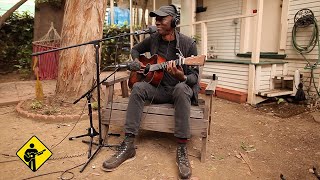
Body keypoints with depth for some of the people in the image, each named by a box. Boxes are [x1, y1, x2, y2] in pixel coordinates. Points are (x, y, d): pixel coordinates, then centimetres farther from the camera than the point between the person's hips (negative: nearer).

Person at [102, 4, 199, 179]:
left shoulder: (188, 43, -8)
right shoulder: (153, 39, 4)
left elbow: (194, 76, -9)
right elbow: (135, 49, 22)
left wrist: (182, 77, -33)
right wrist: (137, 61, 0)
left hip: (180, 88, -3)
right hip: (158, 88, 4)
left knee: (181, 89, -39)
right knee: (138, 88, -26)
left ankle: (182, 149, -34)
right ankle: (128, 145, -27)